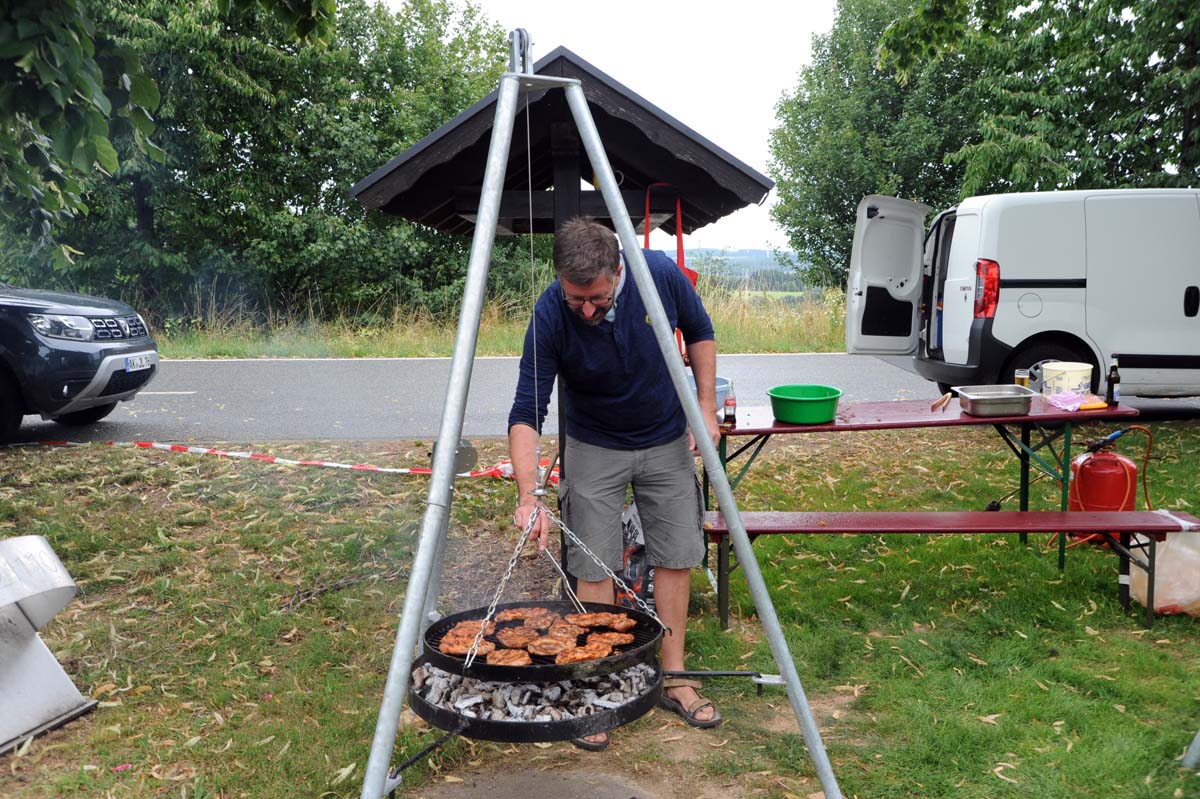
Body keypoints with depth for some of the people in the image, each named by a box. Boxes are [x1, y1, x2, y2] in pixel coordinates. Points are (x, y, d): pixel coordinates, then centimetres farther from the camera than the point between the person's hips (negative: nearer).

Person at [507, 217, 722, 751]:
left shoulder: (660, 275, -22)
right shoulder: (550, 316, -27)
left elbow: (699, 333, -1)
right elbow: (526, 415, -28)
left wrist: (706, 409, -6)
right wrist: (528, 496, -41)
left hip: (668, 443, 2)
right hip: (594, 450, -2)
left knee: (677, 558, 7)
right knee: (592, 569, -1)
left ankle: (674, 679, 22)